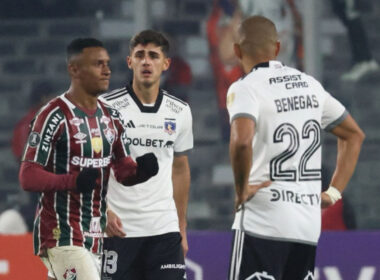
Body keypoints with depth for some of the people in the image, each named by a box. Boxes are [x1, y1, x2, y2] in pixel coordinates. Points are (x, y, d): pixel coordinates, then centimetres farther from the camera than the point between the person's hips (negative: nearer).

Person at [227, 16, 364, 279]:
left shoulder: (245, 88, -8)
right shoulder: (309, 84, 13)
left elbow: (241, 142, -27)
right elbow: (354, 135, 23)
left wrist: (242, 188, -12)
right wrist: (333, 192, 19)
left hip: (264, 221, -6)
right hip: (309, 224, 6)